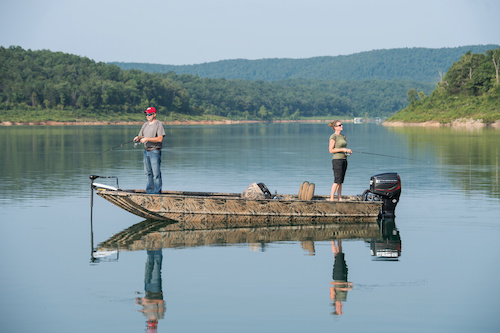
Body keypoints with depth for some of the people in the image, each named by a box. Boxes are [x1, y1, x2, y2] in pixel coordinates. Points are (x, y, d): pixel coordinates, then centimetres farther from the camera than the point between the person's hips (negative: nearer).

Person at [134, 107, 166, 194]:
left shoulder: (159, 124, -7)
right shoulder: (145, 124, 16)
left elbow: (160, 139, -16)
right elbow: (140, 136, 18)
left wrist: (147, 139, -19)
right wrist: (137, 138, -6)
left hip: (155, 151, -8)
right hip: (146, 151, 8)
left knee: (156, 173, -8)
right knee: (148, 173, 11)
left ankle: (157, 192, -4)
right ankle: (149, 191, 17)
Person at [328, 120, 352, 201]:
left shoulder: (343, 137, 16)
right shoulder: (333, 137, -9)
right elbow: (331, 150, -13)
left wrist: (348, 150, 3)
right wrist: (342, 149, -18)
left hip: (344, 160, 8)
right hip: (337, 160, -8)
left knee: (340, 181, 7)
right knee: (337, 181, -11)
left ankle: (340, 198, 8)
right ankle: (331, 198, -8)